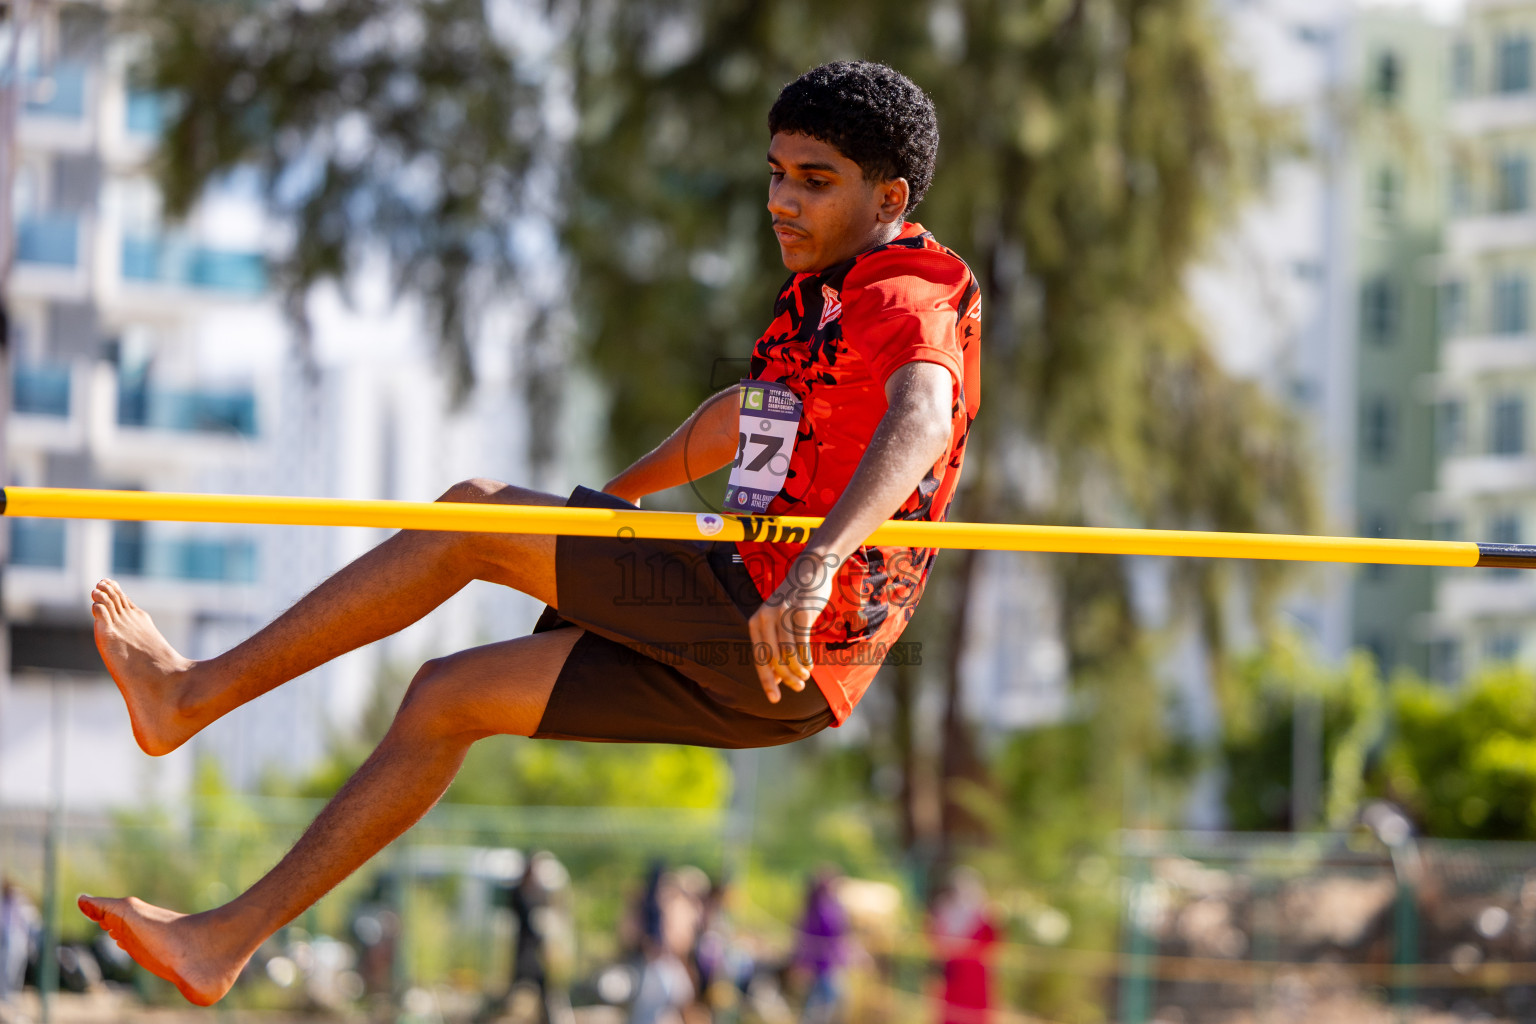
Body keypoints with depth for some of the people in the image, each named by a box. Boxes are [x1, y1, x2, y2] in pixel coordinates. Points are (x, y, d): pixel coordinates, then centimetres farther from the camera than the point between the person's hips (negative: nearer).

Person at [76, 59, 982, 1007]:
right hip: (735, 661, 10)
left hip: (773, 631, -10)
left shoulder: (907, 303, -13)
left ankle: (194, 693, -1)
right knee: (446, 698, 12)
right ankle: (230, 938, 14)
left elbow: (919, 427, -36)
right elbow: (751, 415, 38)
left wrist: (815, 568, -53)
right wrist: (612, 496, 50)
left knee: (473, 516, -10)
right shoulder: (826, 297, 19)